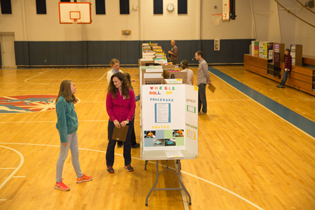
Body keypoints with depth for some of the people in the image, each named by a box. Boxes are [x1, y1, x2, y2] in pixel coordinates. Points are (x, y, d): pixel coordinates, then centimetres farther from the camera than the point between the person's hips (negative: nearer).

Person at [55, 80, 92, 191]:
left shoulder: (69, 100, 7)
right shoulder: (61, 101, -21)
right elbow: (61, 120, -21)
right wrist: (63, 138, -20)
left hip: (73, 131, 8)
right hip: (66, 132, -8)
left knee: (75, 154, 20)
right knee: (63, 156, 4)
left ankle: (80, 176, 36)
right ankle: (58, 182, 18)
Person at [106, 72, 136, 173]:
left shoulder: (130, 92, -5)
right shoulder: (111, 92, -6)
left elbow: (133, 107, -5)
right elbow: (108, 108, -5)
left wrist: (127, 120, -14)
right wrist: (114, 120, -15)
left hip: (127, 122, 1)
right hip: (114, 122, -1)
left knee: (127, 143, 13)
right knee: (112, 143, 8)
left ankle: (127, 164, 30)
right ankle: (109, 165, 23)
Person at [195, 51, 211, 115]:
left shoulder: (203, 63, -16)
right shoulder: (200, 63, 14)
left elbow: (206, 73, -16)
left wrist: (208, 80, -9)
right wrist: (208, 80, 17)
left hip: (202, 82, -10)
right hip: (200, 82, 10)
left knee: (202, 97, -2)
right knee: (199, 97, 15)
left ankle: (204, 111, 7)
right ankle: (198, 110, 25)